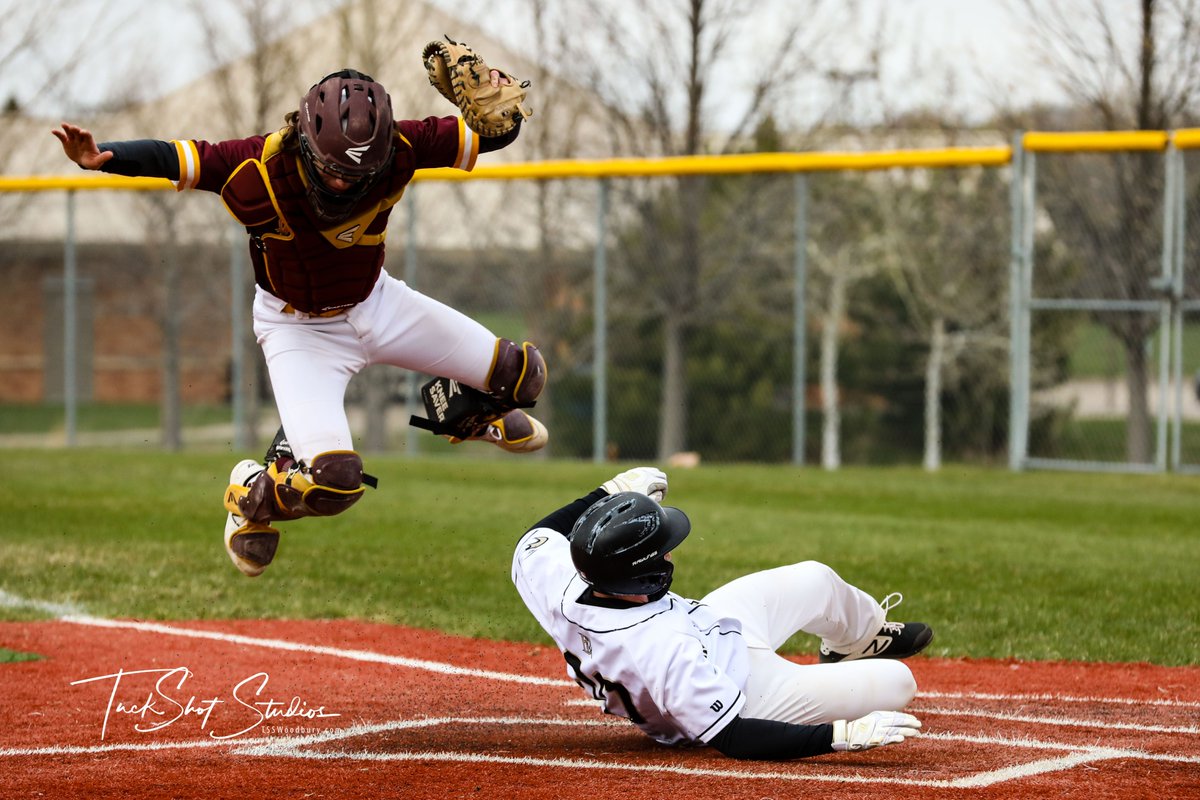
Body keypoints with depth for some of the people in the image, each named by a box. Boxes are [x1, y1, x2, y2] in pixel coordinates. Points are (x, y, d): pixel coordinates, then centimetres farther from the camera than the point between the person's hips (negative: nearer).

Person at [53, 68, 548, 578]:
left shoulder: (396, 150, -25)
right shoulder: (259, 169, -33)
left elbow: (492, 134, -18)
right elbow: (170, 158, -30)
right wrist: (100, 156, -49)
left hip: (376, 302, 4)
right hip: (300, 327, -4)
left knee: (520, 374, 4)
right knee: (334, 479, -22)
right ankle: (251, 497, 15)